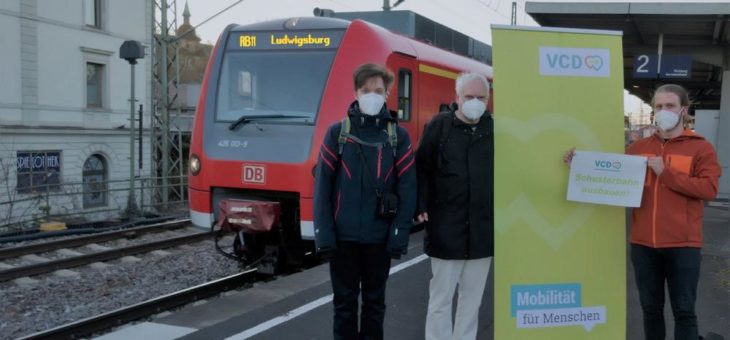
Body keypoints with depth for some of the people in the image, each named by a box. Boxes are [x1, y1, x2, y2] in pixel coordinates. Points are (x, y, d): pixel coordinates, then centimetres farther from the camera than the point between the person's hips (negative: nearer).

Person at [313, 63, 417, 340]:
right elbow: (322, 184, -3)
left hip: (379, 236, 0)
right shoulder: (337, 132, 1)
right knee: (344, 301, 10)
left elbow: (407, 188, -2)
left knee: (374, 300, 13)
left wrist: (400, 234, -8)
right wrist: (323, 232, -9)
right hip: (343, 235, 0)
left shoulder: (398, 136, 1)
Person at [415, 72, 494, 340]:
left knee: (473, 297, 13)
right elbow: (421, 168, -1)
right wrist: (421, 206, -9)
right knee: (441, 297, 5)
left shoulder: (495, 129, 5)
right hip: (446, 229, -3)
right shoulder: (439, 126, -2)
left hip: (483, 230, 3)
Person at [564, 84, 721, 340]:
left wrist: (666, 173, -16)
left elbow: (709, 189, -13)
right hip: (643, 243, 3)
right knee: (651, 308, 13)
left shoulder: (700, 148, -1)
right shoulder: (638, 148, 10)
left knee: (684, 311, 4)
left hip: (682, 245, -3)